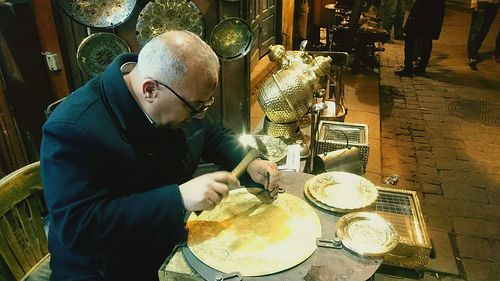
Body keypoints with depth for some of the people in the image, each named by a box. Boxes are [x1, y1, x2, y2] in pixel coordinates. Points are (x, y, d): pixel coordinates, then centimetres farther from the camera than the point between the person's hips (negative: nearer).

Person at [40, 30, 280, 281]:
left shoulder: (182, 95, -8)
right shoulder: (73, 128, -28)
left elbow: (213, 134, 8)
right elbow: (77, 228, -31)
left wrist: (249, 163, -10)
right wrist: (179, 198, -38)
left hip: (176, 238, 6)